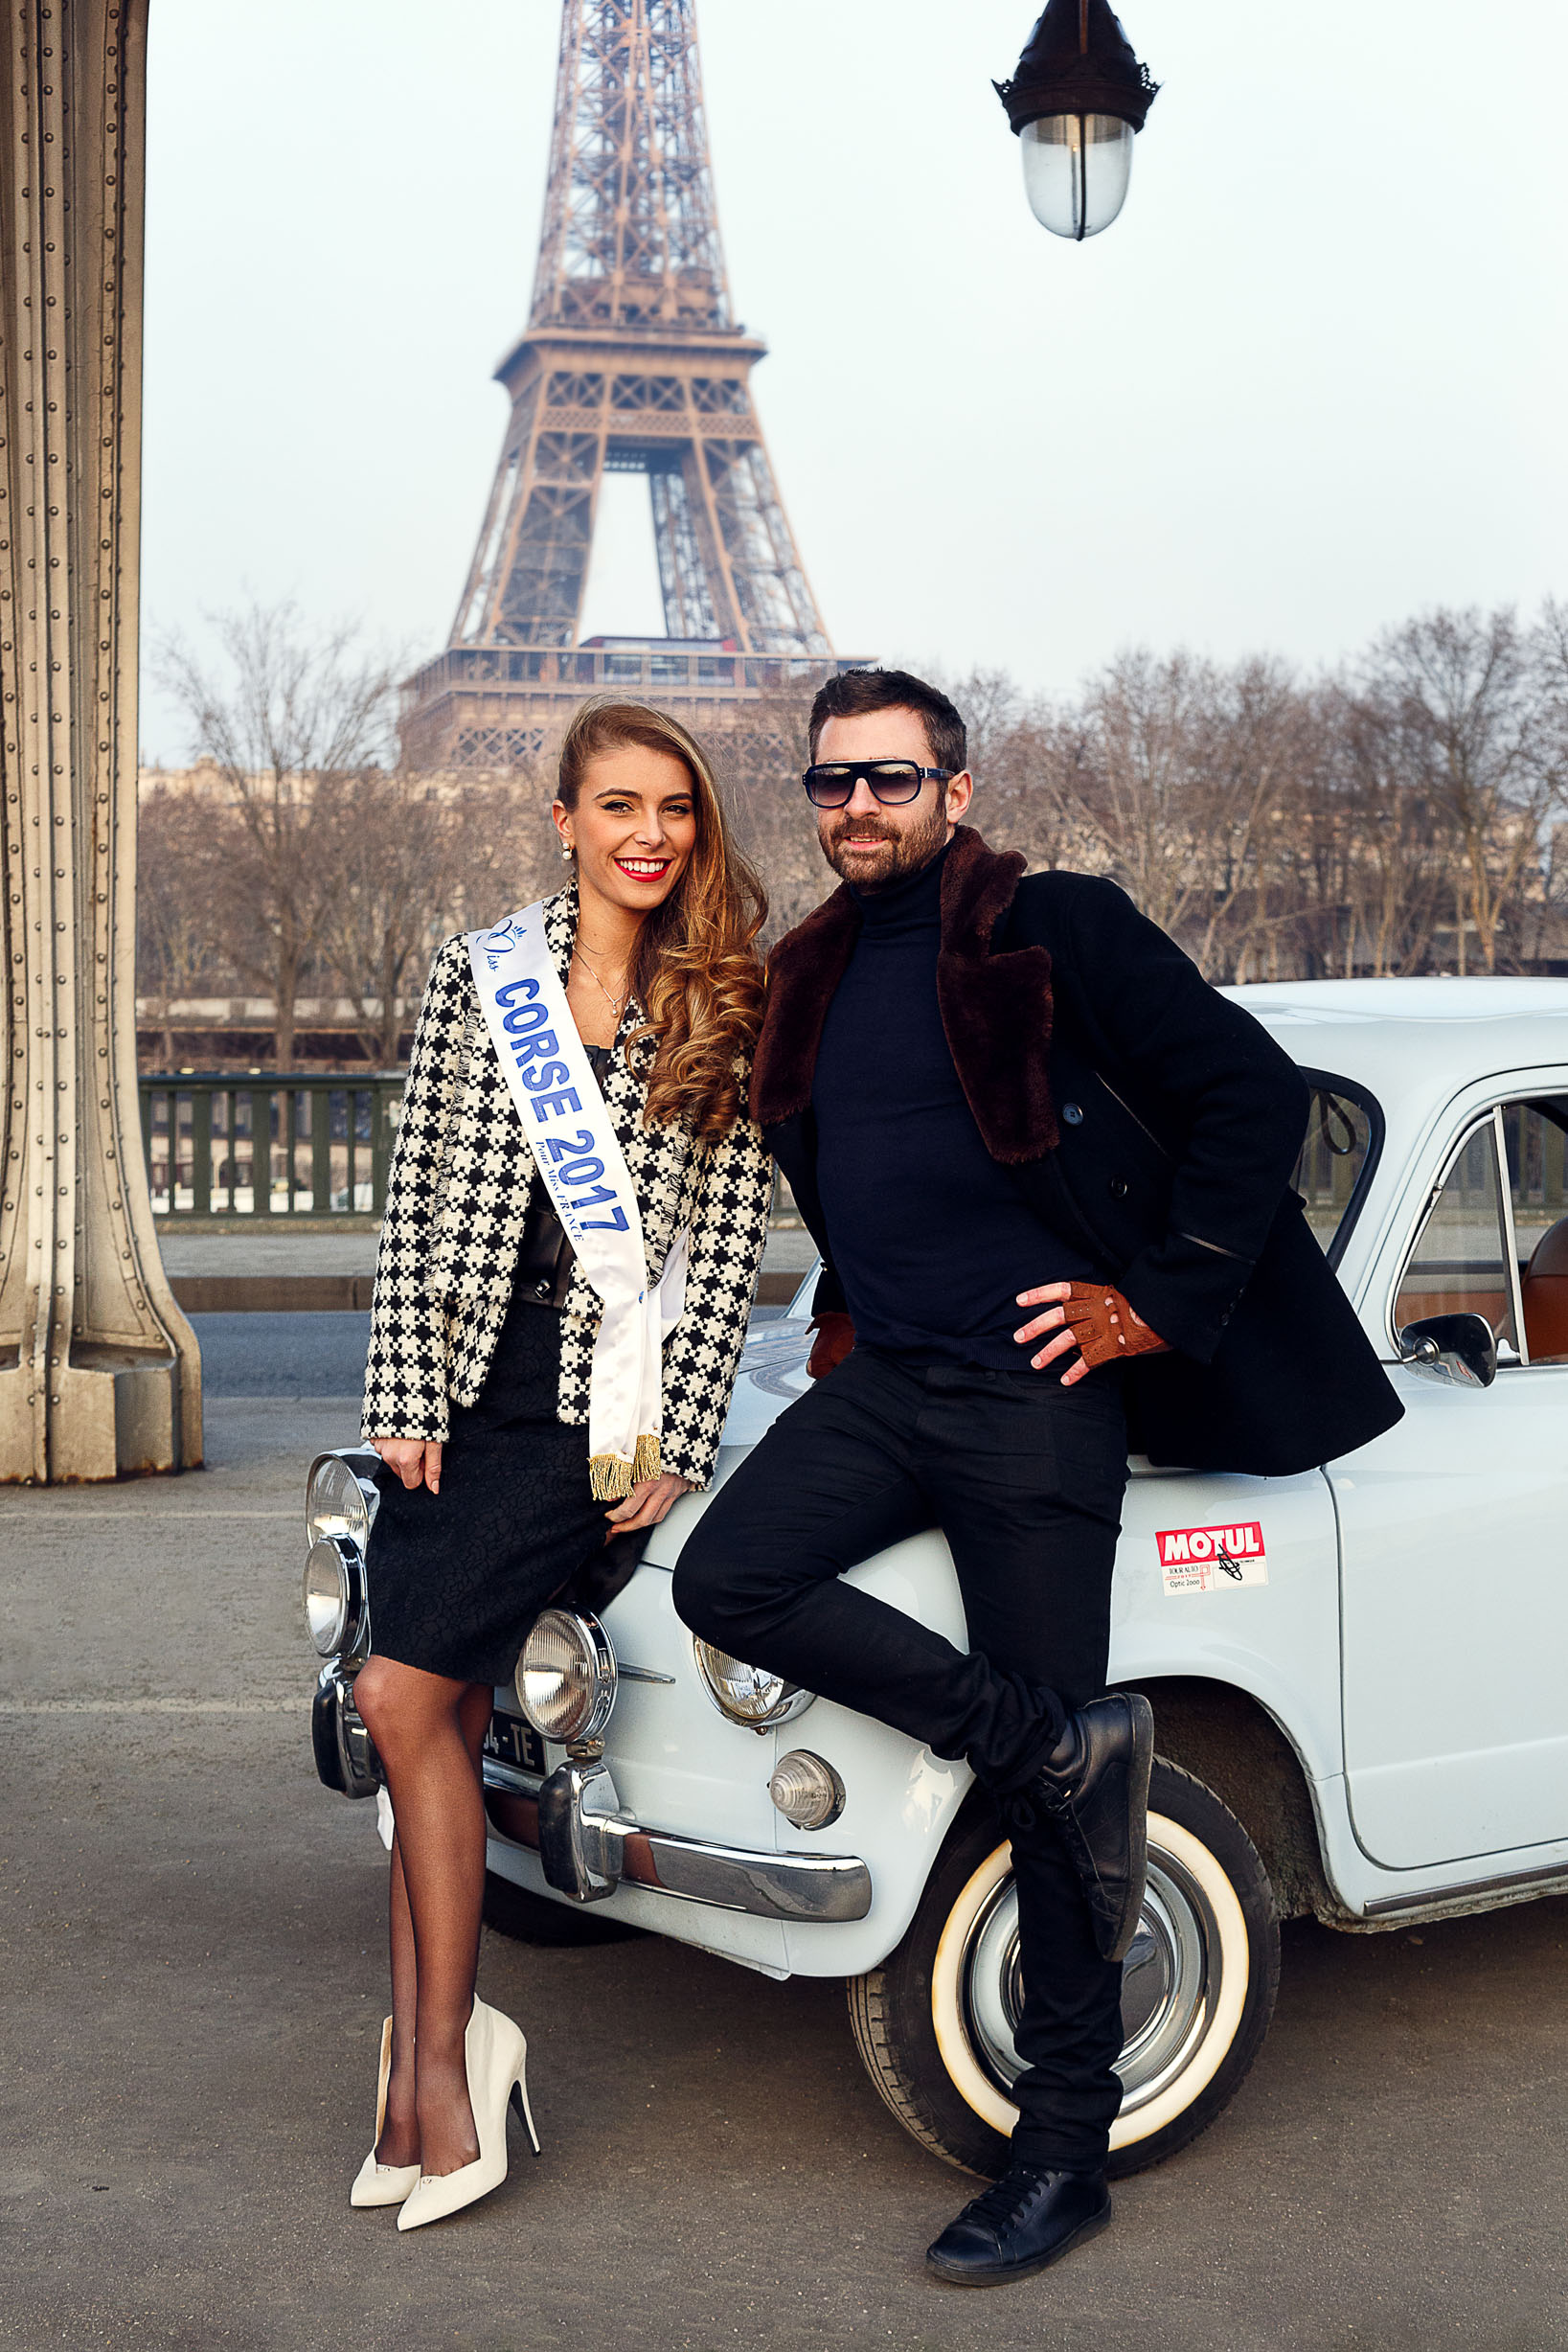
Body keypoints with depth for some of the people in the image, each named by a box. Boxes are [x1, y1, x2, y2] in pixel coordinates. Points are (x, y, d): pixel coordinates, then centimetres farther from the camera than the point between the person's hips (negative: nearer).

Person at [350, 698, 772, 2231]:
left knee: (405, 1696, -12)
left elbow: (728, 1248, 0)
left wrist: (675, 1450, -5)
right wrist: (404, 1399, 0)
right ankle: (428, 2058, 10)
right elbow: (416, 1201, 7)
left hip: (606, 1409, -3)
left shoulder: (730, 1011, 2)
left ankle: (437, 2048, 1)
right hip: (463, 1384, 4)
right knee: (443, 1718, 2)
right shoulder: (477, 975, 8)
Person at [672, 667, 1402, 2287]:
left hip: (1032, 1392, -6)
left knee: (1057, 1782, -3)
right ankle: (1072, 1751, -6)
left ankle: (1064, 2149, 8)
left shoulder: (1057, 932, -5)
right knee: (726, 1579, -19)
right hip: (881, 1380, 6)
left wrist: (1161, 1304, -10)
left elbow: (1254, 1094, -8)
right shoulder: (814, 982, 14)